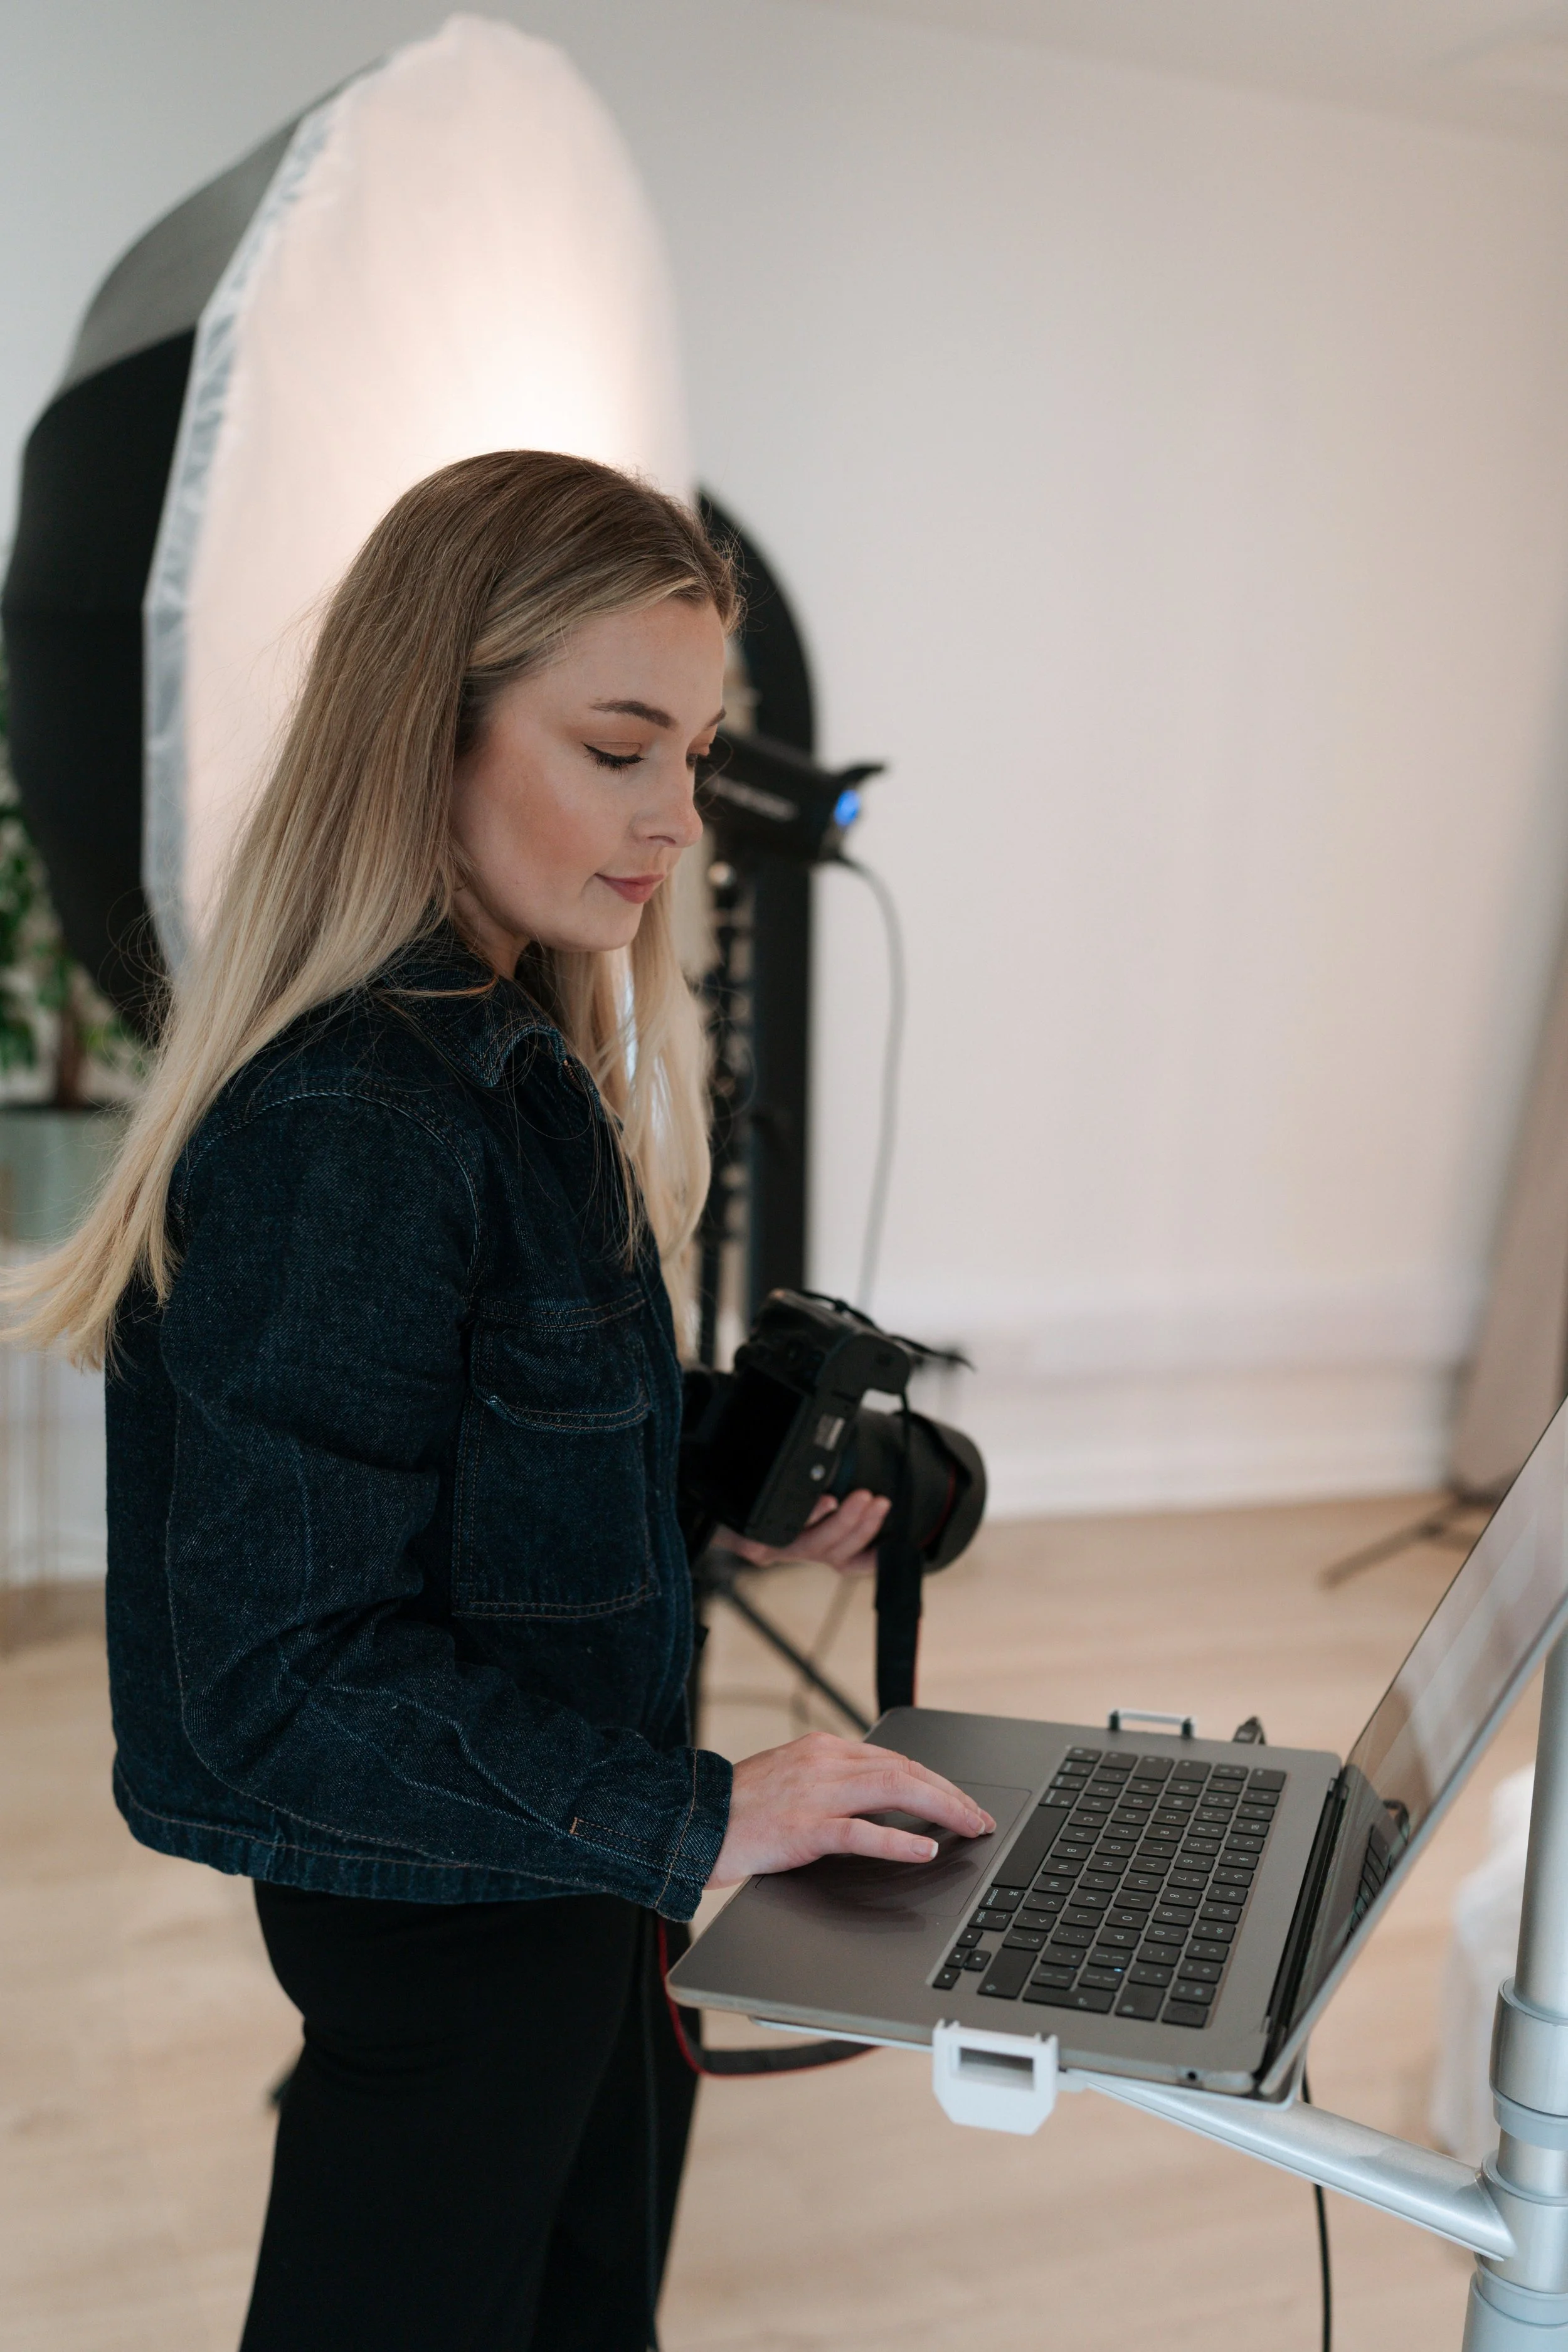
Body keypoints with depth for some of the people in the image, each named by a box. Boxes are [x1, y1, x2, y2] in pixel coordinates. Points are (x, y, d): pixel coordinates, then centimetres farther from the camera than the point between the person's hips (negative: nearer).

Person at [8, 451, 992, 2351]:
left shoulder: (509, 1050, 1)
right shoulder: (350, 1128, -29)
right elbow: (286, 1669, -28)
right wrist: (693, 1818, -24)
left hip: (537, 1858, 9)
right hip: (433, 1900, -9)